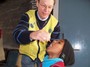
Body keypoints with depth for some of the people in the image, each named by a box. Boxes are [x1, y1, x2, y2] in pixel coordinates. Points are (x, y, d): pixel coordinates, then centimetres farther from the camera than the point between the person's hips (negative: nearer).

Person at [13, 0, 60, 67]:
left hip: (44, 58, 1)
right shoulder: (28, 16, -13)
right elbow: (17, 35, -28)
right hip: (26, 56, -1)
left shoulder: (55, 23, -10)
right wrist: (32, 35, -49)